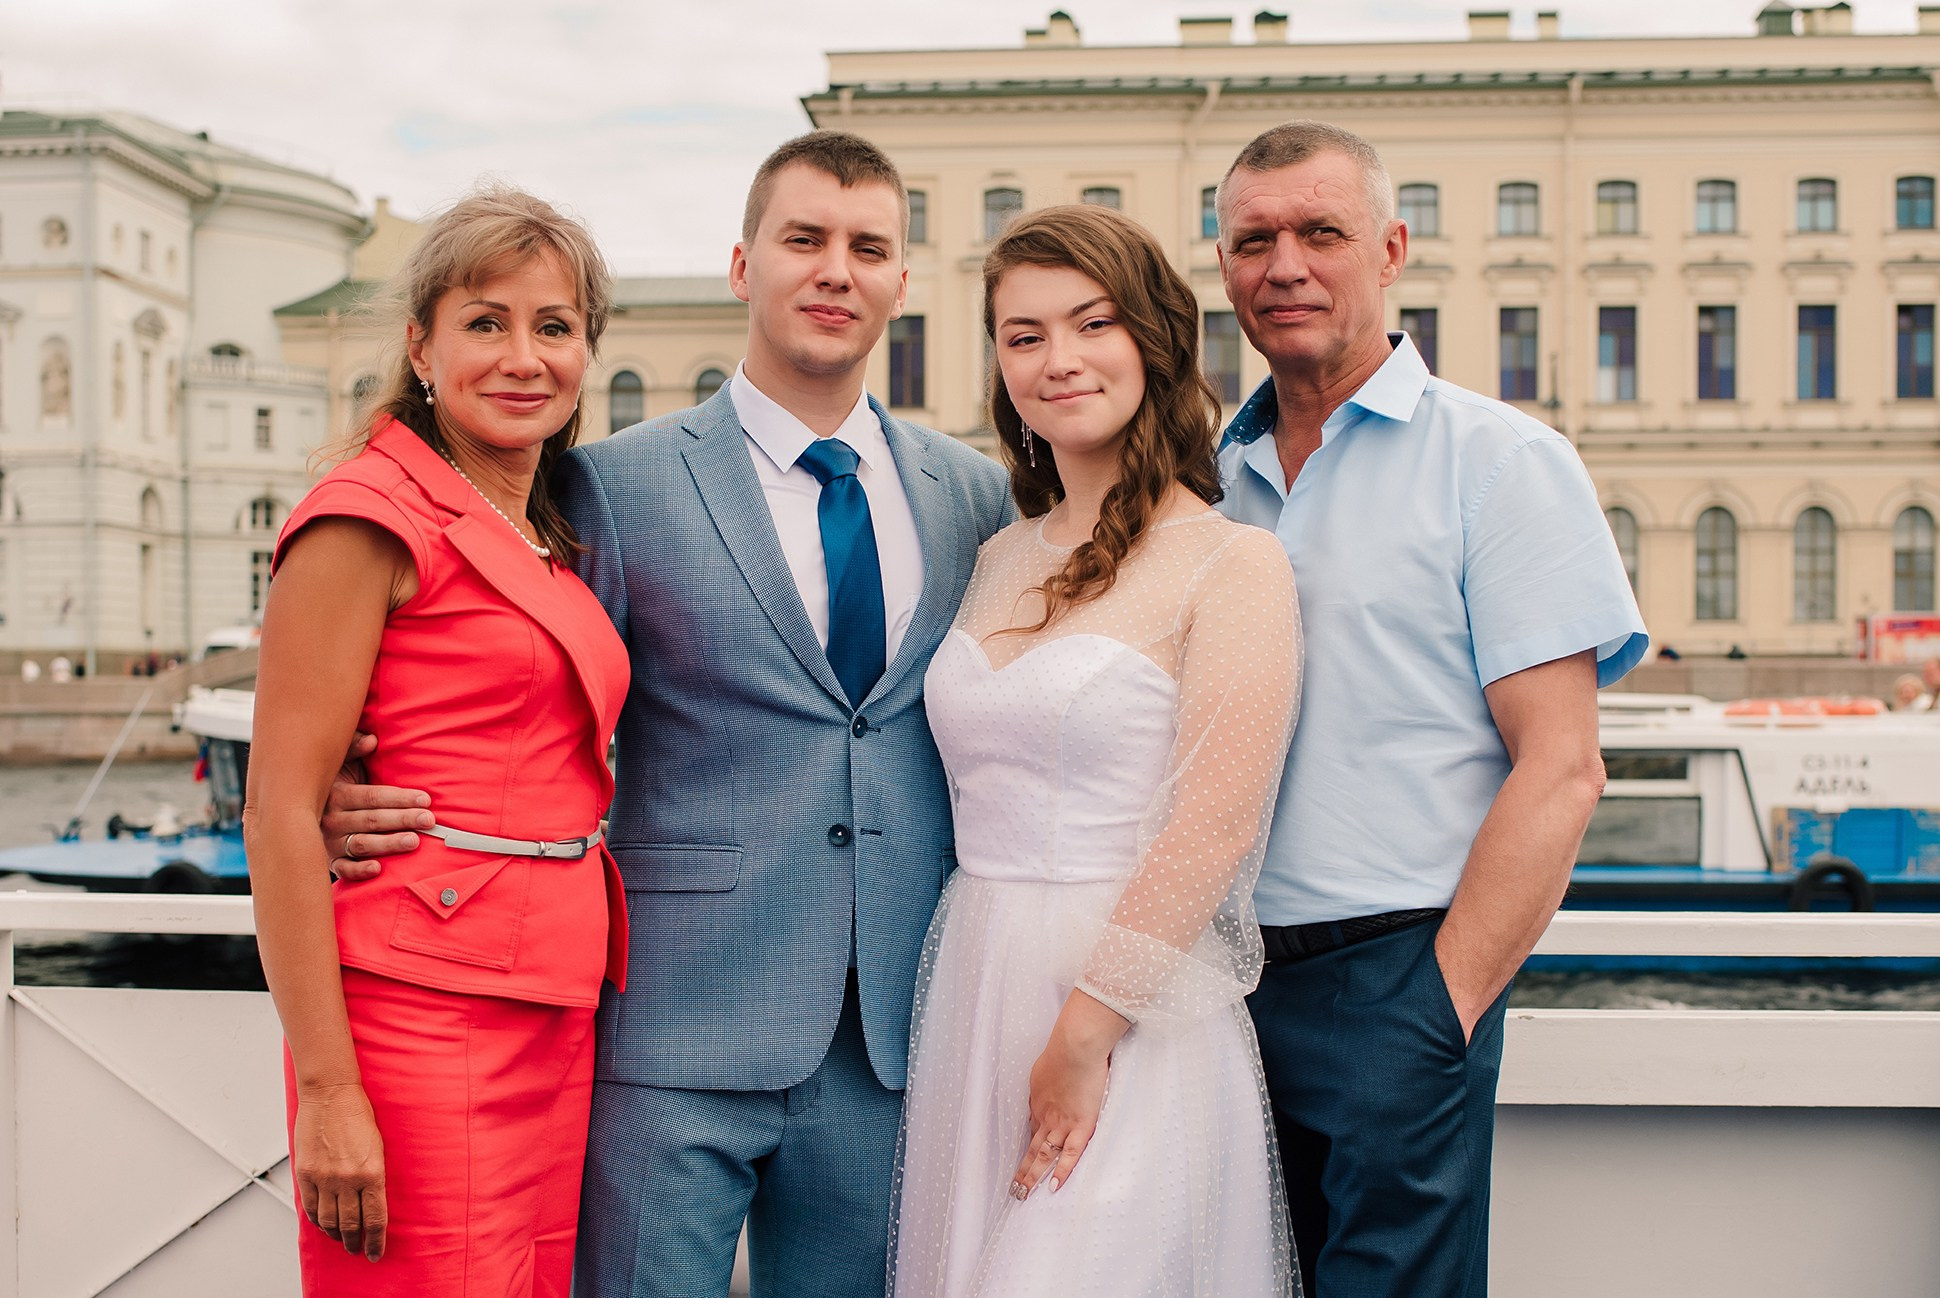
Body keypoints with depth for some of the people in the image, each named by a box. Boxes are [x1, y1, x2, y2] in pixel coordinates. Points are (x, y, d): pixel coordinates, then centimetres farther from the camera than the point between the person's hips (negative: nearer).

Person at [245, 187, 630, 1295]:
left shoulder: (548, 541, 15)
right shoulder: (371, 517, -8)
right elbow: (280, 815, -13)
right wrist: (325, 1090, -17)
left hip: (559, 1026, 8)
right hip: (422, 1023, -7)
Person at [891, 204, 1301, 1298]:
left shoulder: (1233, 565, -8)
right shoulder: (1001, 560, 12)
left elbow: (1215, 825, -15)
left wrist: (1084, 1036, -16)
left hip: (1134, 1016, -6)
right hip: (972, 996, 6)